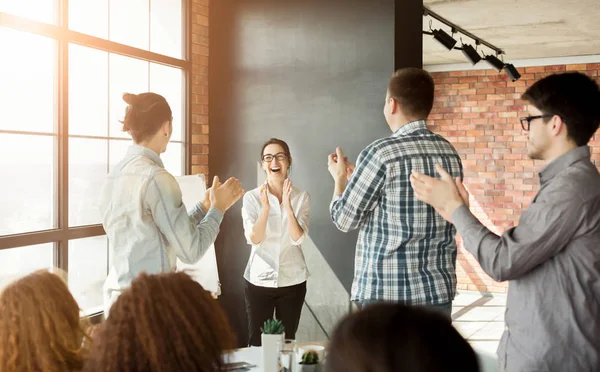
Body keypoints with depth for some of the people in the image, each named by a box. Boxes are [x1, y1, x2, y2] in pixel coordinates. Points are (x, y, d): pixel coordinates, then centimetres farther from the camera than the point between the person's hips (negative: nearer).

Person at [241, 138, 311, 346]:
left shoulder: (302, 197, -1)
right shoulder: (252, 197, -3)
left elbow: (298, 238, -12)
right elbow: (254, 239, -13)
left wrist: (288, 206, -26)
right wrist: (265, 207, -26)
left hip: (292, 280, 1)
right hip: (259, 279, -1)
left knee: (287, 341, 10)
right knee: (257, 342, 3)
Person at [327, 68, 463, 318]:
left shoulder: (380, 153, -13)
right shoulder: (450, 154, 6)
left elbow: (344, 219, -4)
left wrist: (340, 177, 15)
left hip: (387, 293, -6)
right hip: (439, 291, 6)